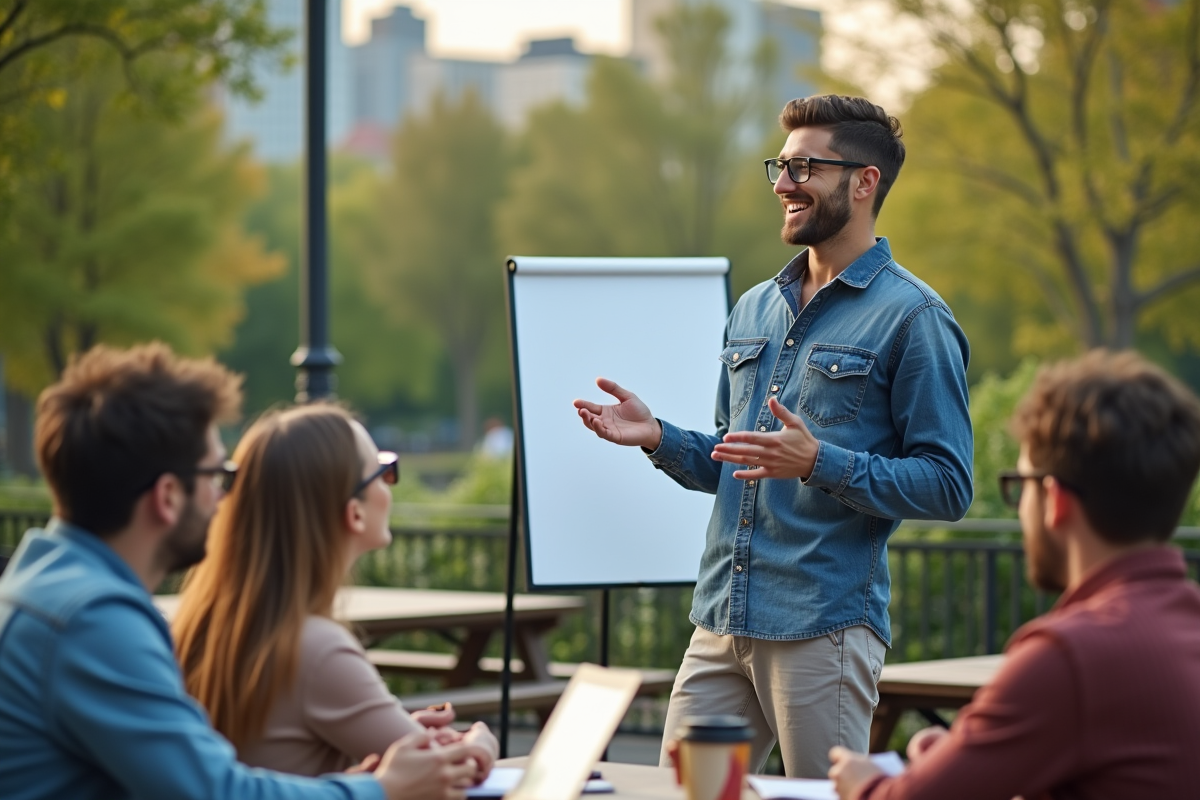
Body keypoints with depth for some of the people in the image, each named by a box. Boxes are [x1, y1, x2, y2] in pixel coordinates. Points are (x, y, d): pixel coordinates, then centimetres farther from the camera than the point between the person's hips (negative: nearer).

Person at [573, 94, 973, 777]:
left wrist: (819, 463, -23)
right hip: (721, 625, 7)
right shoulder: (756, 309, 17)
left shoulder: (911, 316, -6)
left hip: (825, 627, -7)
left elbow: (947, 484, -12)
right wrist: (660, 439, 5)